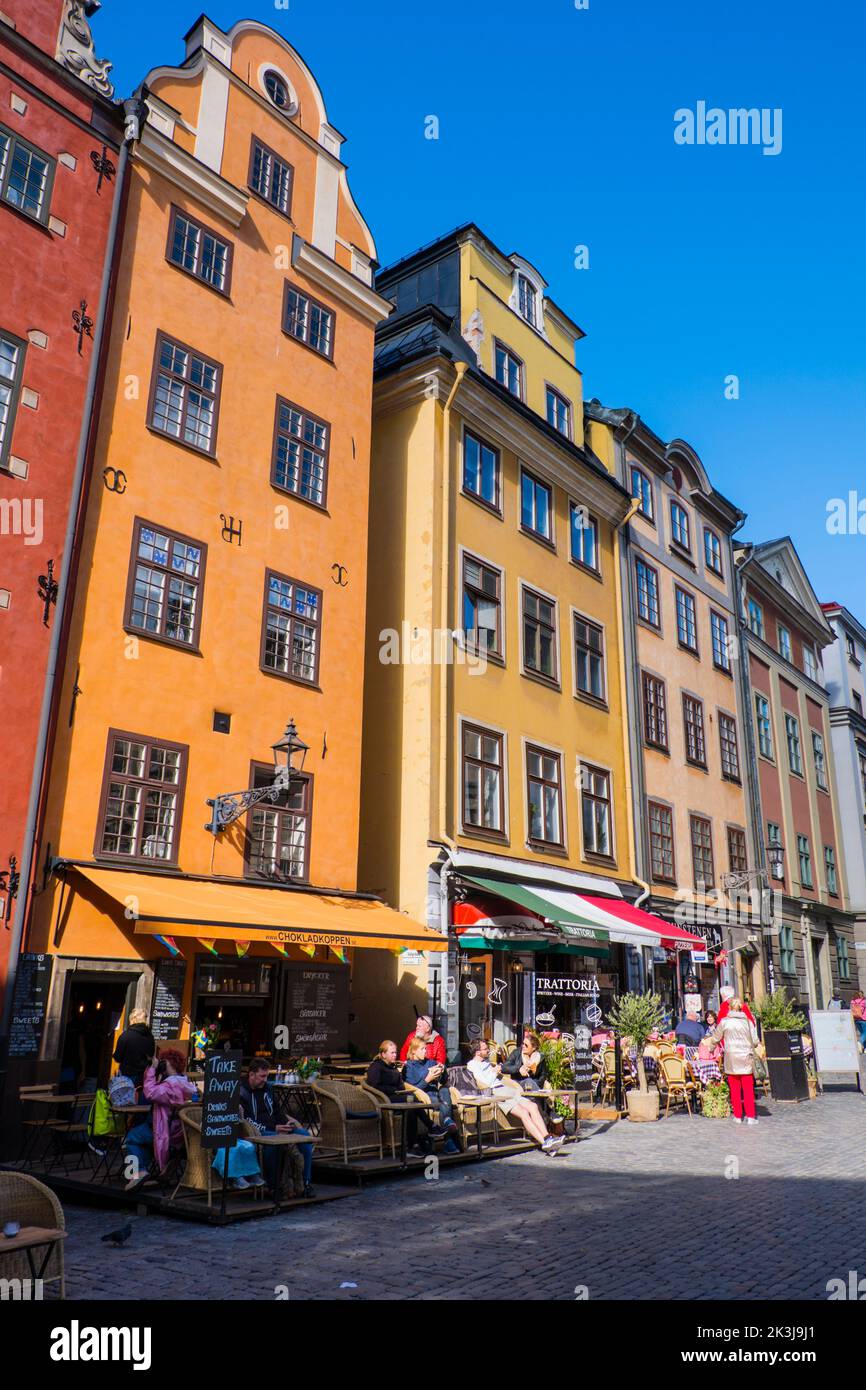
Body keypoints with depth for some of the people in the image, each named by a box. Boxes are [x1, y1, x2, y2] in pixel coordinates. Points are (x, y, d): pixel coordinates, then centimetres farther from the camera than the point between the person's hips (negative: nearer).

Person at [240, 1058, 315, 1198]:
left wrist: (288, 1120, 7)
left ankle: (307, 1183, -12)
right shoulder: (241, 1093, -7)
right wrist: (274, 1129, -19)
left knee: (304, 1134, -14)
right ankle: (273, 1186, -24)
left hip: (275, 1128, 7)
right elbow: (245, 1121, -15)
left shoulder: (266, 1088, 18)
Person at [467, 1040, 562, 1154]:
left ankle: (547, 1138, -24)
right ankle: (544, 1143, -32)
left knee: (533, 1107, -14)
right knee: (523, 1113, -26)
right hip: (494, 1094, -9)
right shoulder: (472, 1065, -1)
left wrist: (498, 1072, 11)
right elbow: (486, 1084, -12)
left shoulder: (487, 1061, 27)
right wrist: (494, 1072, 4)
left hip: (505, 1089, 9)